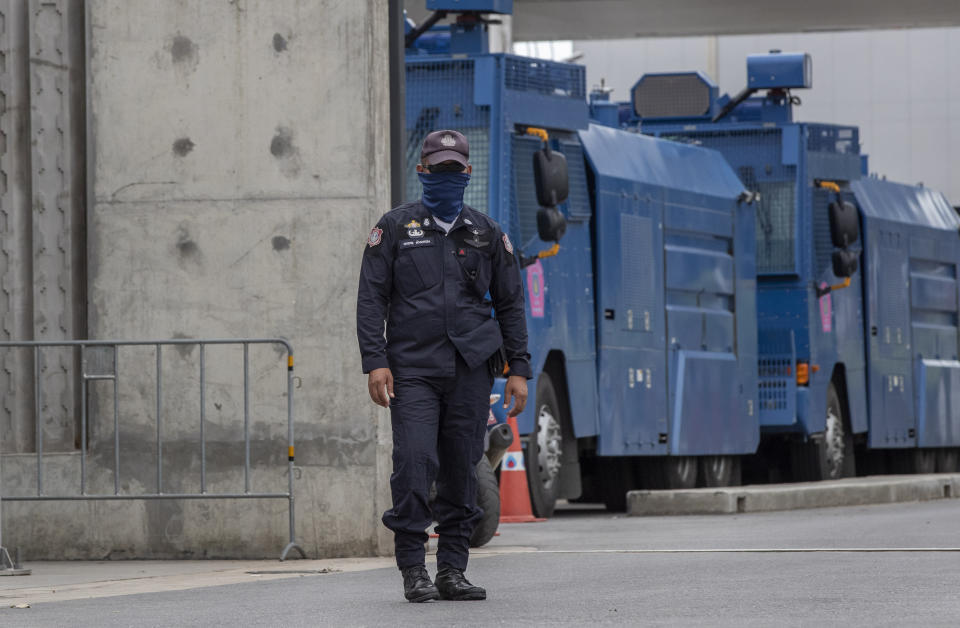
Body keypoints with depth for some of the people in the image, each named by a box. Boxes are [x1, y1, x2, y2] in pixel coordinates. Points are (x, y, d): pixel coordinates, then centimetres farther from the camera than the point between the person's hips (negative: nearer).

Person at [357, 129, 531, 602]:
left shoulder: (487, 234, 14)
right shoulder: (395, 227, 7)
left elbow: (510, 305, 16)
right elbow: (371, 298, 3)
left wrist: (518, 369, 8)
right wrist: (375, 362, -8)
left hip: (470, 368, 2)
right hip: (412, 367, -2)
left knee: (461, 469, 2)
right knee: (414, 462, -14)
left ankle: (452, 571, 9)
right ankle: (413, 571, -8)